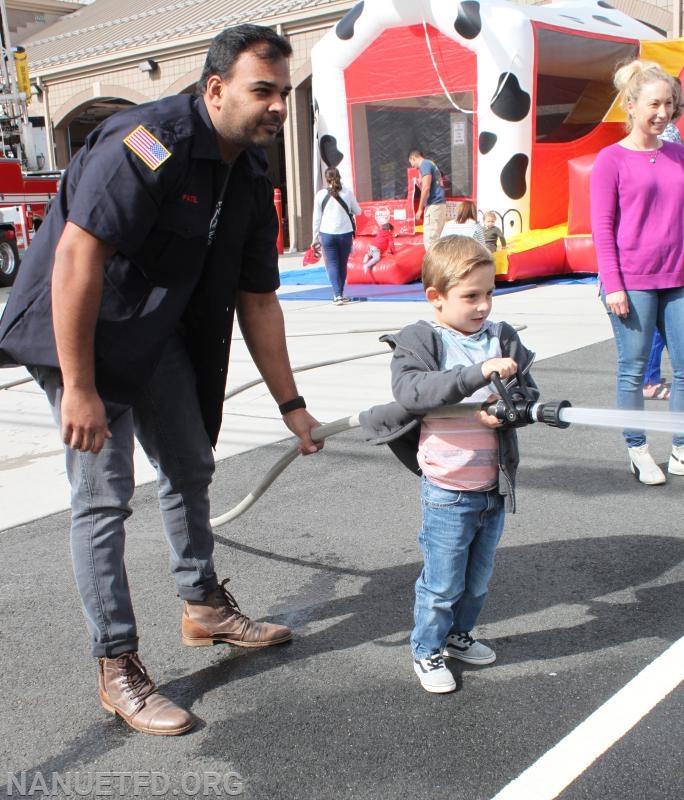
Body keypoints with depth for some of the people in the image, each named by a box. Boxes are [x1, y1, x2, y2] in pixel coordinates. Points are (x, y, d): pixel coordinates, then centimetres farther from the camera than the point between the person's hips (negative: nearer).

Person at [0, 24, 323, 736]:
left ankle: (203, 607, 36)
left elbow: (257, 301, 5)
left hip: (159, 335, 9)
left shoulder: (249, 180, 0)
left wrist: (291, 404, 5)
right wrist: (79, 389, -30)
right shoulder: (148, 143, -26)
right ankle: (117, 669, 6)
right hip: (77, 332, -9)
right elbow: (77, 257, -31)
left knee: (190, 467, 16)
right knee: (104, 496, -7)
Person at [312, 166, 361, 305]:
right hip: (345, 233, 1)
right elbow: (358, 211, 10)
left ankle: (337, 295, -11)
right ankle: (340, 294, 23)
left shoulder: (320, 194, -2)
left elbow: (316, 218, 1)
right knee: (342, 264, 13)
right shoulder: (348, 192, -1)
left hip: (327, 234, -1)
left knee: (332, 264, 2)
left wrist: (315, 237, 9)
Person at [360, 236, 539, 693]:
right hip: (448, 492, -5)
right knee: (442, 582, 6)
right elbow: (411, 391, -30)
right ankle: (427, 651, 27)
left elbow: (530, 393, 4)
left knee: (479, 577, 21)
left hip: (495, 486, 6)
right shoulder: (419, 343, -12)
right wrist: (478, 373, -37)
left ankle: (458, 634, 43)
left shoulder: (503, 339, 3)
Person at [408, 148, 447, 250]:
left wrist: (420, 209, -11)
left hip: (433, 205, -10)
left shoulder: (425, 165, -7)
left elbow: (426, 188, -16)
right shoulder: (431, 164, 22)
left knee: (429, 241, -10)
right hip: (439, 204, 10)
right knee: (435, 239, 11)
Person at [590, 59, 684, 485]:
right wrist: (613, 285, -11)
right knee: (634, 369, 2)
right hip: (632, 282, -5)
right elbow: (602, 227, -5)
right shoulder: (612, 159, -2)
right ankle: (638, 451, 15)